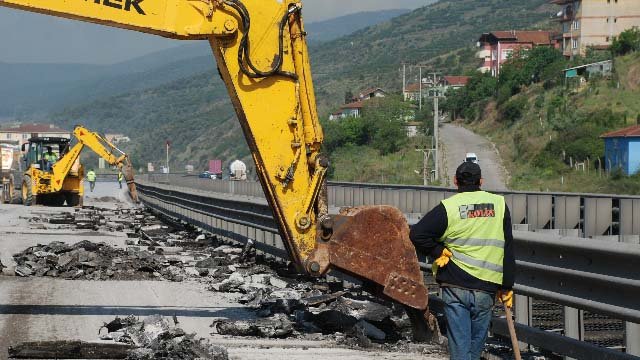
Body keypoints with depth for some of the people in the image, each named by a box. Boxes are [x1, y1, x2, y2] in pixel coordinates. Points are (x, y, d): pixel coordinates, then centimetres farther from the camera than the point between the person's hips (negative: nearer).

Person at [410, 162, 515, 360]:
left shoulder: (448, 207, -4)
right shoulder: (499, 204, 4)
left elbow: (417, 234, -11)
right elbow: (508, 249, 4)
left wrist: (438, 252, 1)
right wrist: (507, 287, 8)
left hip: (455, 288, -2)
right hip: (486, 289, 2)